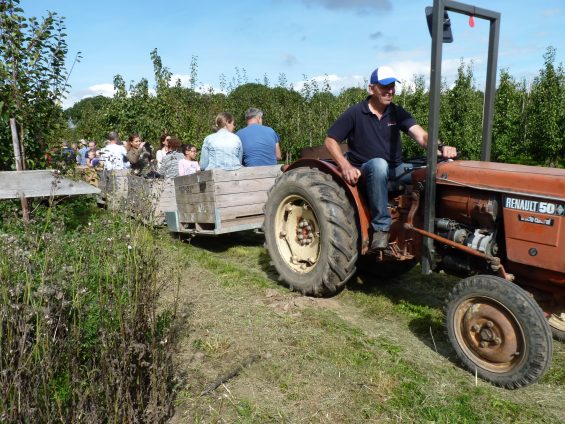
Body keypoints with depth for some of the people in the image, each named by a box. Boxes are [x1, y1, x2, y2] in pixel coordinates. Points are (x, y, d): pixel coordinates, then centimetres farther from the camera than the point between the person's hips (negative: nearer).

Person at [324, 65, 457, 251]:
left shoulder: (398, 113, 3)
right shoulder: (355, 113, -8)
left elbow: (421, 136, -10)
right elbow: (330, 140, -7)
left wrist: (441, 148, -32)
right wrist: (346, 166, -23)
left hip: (395, 169, 4)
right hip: (366, 171, -4)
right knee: (379, 164, -40)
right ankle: (381, 226, -31)